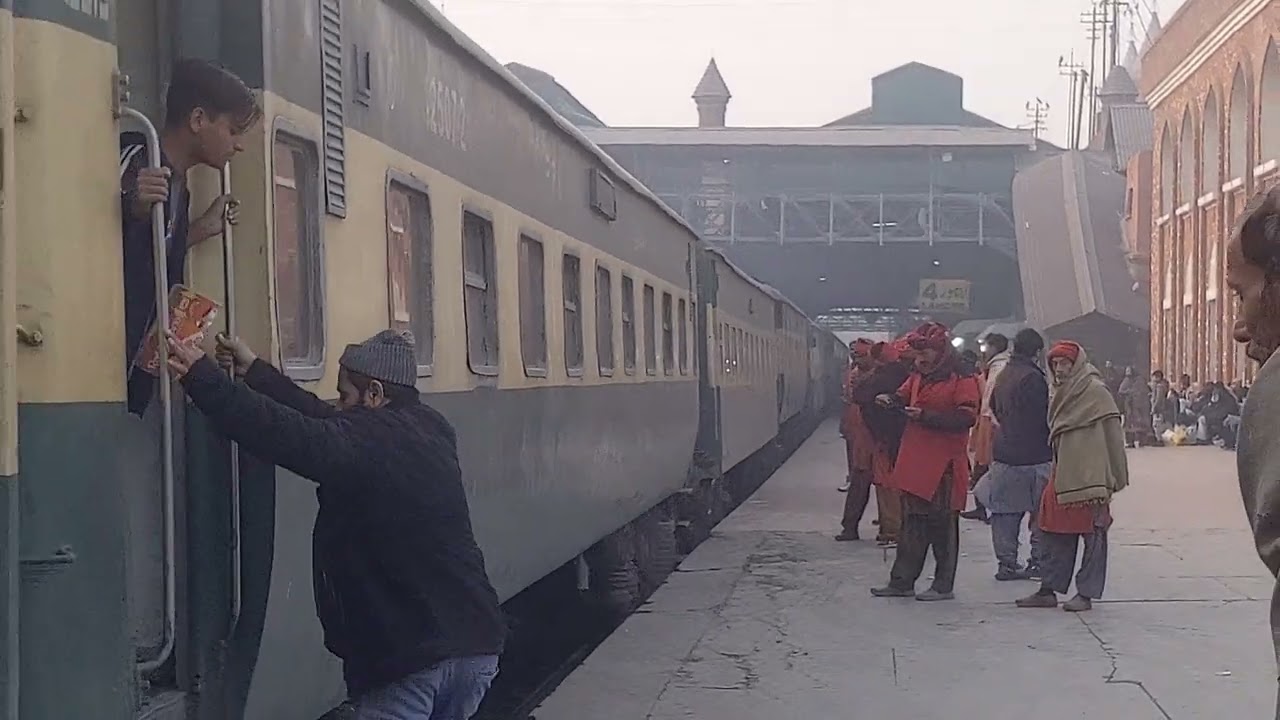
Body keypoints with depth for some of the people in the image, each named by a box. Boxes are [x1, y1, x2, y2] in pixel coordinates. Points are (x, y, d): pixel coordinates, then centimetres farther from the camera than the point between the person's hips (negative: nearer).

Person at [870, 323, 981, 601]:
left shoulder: (962, 379, -9)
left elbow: (967, 417, -17)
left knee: (943, 525, 0)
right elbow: (904, 397, 22)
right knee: (912, 523, 11)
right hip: (916, 461, 7)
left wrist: (925, 416, -20)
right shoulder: (918, 375, 15)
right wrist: (891, 401, -2)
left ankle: (944, 586, 8)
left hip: (945, 463, -7)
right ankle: (902, 581, 16)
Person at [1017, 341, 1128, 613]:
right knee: (1055, 533, 8)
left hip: (1090, 476, -8)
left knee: (1092, 534, 0)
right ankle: (1048, 590, 15)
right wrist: (1056, 470, 15)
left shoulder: (1096, 391, -8)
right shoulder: (1061, 393, 16)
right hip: (1063, 475, 8)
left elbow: (1113, 433, -10)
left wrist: (1115, 477, -12)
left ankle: (1086, 594, 4)